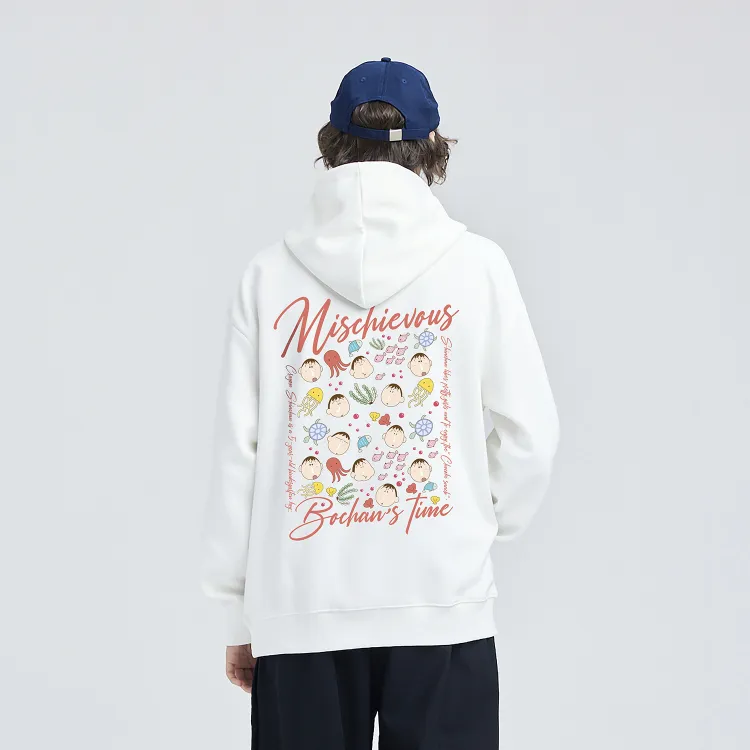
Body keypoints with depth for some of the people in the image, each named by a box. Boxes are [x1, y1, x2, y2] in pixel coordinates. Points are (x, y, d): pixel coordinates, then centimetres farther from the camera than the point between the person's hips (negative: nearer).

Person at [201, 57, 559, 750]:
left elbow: (237, 449, 1)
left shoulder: (271, 275, 2)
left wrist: (239, 611, 10)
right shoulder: (478, 265, 1)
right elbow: (532, 431, 2)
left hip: (300, 607, 1)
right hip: (443, 603, -1)